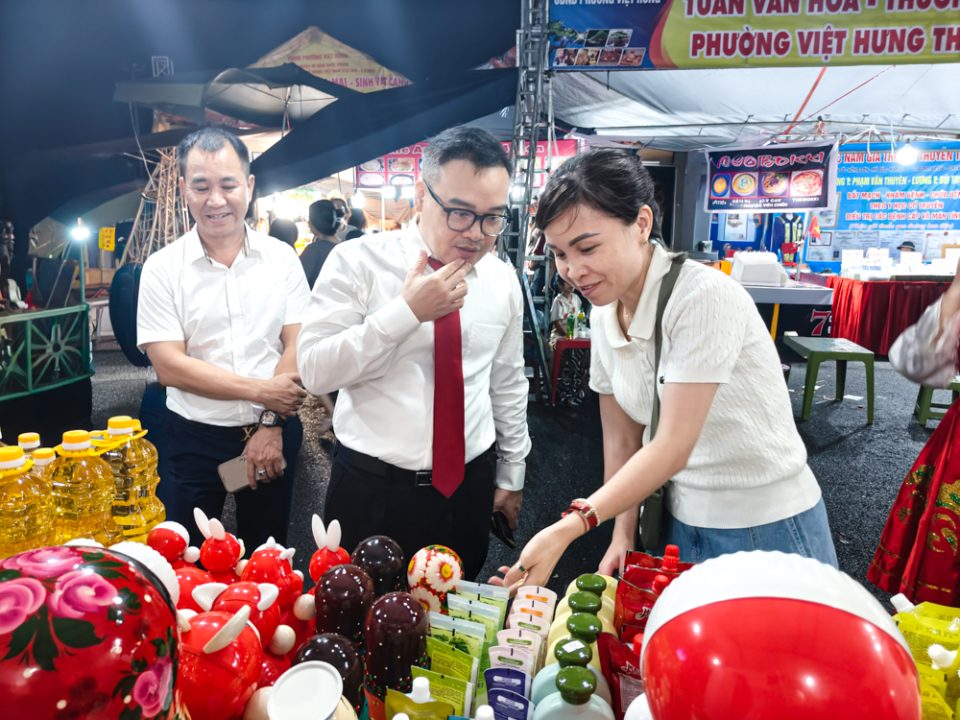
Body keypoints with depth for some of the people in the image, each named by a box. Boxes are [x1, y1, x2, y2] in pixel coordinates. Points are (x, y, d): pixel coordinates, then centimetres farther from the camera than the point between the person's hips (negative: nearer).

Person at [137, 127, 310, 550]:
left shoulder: (281, 258, -2)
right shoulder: (162, 268, -6)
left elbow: (298, 347, -4)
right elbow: (169, 367, -11)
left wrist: (270, 423, -11)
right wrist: (261, 391, -16)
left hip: (274, 432, 1)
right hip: (195, 438, -1)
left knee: (266, 557, 17)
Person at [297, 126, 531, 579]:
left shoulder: (502, 279, 1)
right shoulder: (358, 261, -10)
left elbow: (508, 384, 9)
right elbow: (314, 370, -17)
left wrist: (511, 475, 14)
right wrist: (407, 310, -24)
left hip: (468, 490, 3)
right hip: (371, 489, -3)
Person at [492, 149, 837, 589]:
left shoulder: (703, 297, -24)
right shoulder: (604, 315, -2)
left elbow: (674, 447, -27)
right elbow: (621, 439, 3)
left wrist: (569, 528, -32)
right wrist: (623, 536, -2)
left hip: (765, 531, -6)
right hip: (681, 522, 6)